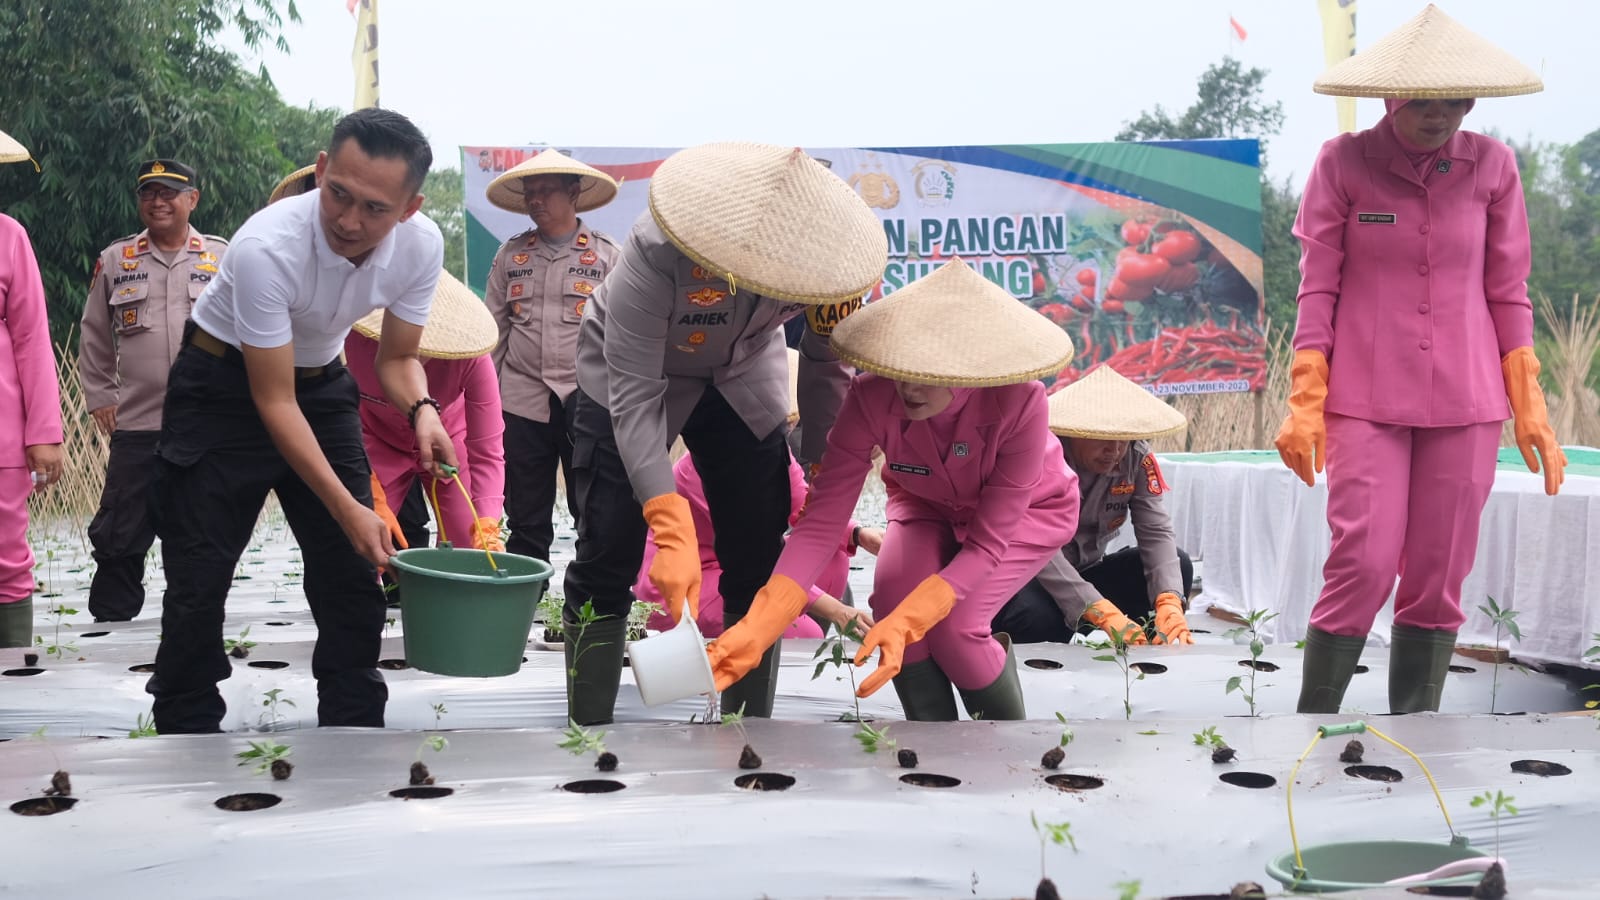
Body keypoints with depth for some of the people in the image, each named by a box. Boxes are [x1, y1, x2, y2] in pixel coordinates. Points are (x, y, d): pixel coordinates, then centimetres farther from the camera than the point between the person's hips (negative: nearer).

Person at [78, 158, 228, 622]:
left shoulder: (221, 257, 4)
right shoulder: (115, 260, 7)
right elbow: (94, 335, 13)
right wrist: (99, 396, 8)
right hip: (136, 423, 1)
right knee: (120, 531, 2)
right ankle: (109, 619, 12)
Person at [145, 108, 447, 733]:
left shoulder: (421, 246, -18)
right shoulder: (266, 248, -34)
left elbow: (397, 357, -1)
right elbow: (274, 401, -28)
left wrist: (422, 411, -24)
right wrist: (347, 509, -32)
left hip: (321, 383, 5)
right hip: (225, 384, -4)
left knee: (354, 571, 0)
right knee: (199, 581, -5)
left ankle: (354, 736, 13)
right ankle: (184, 732, 11)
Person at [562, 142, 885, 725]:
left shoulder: (819, 254, -28)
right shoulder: (657, 250, -40)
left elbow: (826, 363, -10)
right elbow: (633, 396, -39)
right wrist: (672, 529, -45)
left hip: (742, 378, 3)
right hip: (629, 371, -3)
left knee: (760, 559, -2)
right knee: (607, 557, -9)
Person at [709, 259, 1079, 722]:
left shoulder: (1020, 401, -39)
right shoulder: (872, 397, -33)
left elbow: (987, 542, -34)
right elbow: (821, 522, -32)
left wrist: (905, 625, -48)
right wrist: (756, 630, -44)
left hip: (1027, 509, -2)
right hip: (929, 507, 3)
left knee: (952, 626, -26)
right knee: (893, 594, -28)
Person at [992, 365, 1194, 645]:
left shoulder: (1137, 457, -9)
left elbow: (1156, 532, -17)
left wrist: (1169, 604, -36)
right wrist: (1105, 615, -45)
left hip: (1085, 573, 5)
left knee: (1177, 566, -16)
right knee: (1039, 617, -38)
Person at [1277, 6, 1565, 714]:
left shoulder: (1491, 165, 4)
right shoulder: (1343, 163, -2)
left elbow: (1508, 294, 9)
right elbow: (1317, 289, 0)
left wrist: (1529, 408, 5)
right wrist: (1305, 403, -5)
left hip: (1465, 401, 3)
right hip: (1365, 400, -2)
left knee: (1439, 578, 4)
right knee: (1364, 565, -11)